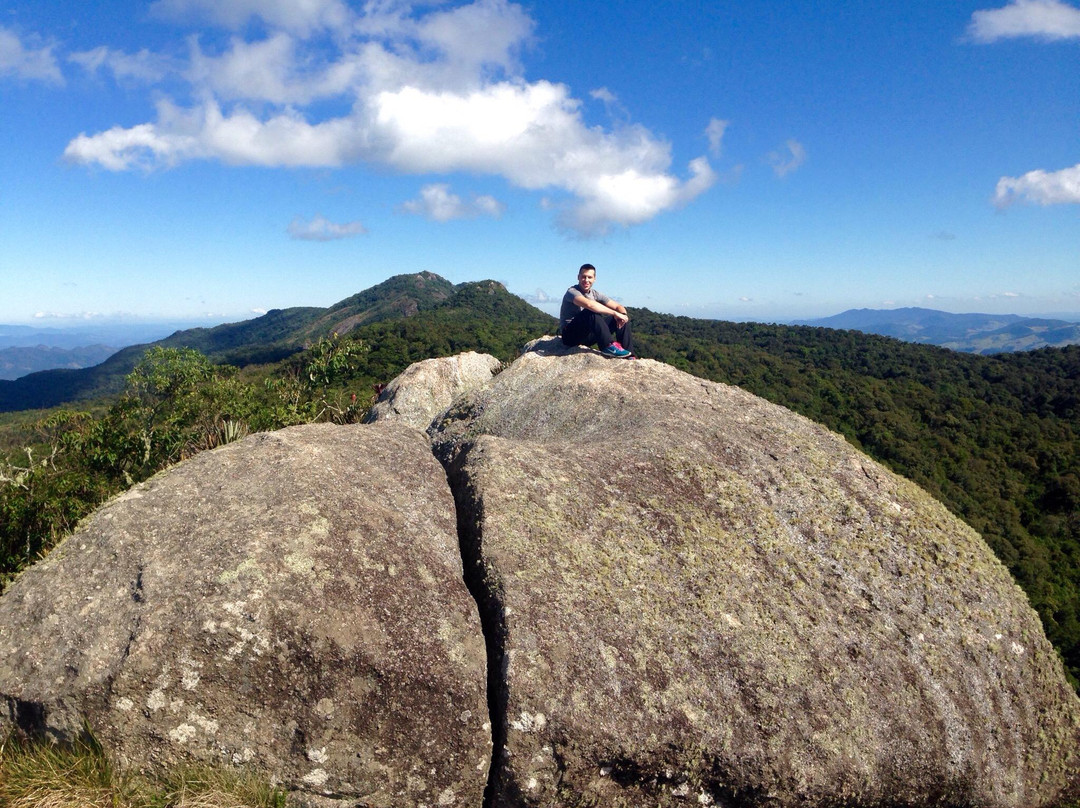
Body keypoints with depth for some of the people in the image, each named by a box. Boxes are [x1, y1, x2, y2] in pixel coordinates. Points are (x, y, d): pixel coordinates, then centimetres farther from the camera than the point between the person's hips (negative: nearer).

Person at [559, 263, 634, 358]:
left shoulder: (595, 294, 8)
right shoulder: (572, 292, -15)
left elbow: (619, 307, 6)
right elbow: (589, 304, -36)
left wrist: (623, 315, -19)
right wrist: (615, 313, -33)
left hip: (587, 336, 8)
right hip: (571, 335, -8)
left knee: (622, 319, -1)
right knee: (592, 312, -33)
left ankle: (628, 356, -8)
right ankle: (608, 346, -31)